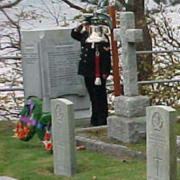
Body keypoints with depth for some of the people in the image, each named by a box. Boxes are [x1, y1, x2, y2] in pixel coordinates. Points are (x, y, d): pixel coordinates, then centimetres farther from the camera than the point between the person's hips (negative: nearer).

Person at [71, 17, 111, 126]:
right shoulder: (84, 35, 10)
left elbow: (106, 56, -15)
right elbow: (74, 35, 30)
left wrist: (105, 72, -18)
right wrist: (78, 28, 9)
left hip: (98, 73, -8)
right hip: (87, 72, 8)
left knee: (100, 97, -2)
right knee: (93, 97, 14)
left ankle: (102, 120, 4)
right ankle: (95, 119, 23)